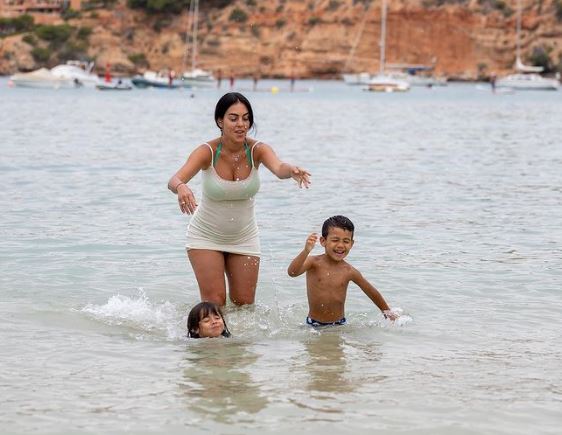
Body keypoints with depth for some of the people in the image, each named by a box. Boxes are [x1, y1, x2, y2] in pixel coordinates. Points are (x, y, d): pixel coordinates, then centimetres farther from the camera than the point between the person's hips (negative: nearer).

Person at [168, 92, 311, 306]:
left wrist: (291, 171, -64)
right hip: (206, 237, -2)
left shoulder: (257, 150, -17)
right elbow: (174, 180, -37)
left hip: (244, 238, 2)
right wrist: (181, 188, -62)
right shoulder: (208, 152, -22)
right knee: (214, 303, -10)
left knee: (244, 305, 8)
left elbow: (278, 168, -39)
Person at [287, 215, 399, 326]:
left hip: (339, 325, 1)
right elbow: (292, 272, -27)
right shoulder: (314, 263, -8)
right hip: (313, 324, -1)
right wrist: (306, 251, -42)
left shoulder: (349, 271, -3)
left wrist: (387, 312, 22)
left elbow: (372, 292, 12)